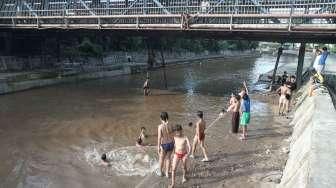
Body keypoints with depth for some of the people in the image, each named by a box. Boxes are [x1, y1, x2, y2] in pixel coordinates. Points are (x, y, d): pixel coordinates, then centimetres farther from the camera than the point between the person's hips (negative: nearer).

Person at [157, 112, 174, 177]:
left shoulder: (160, 126, -20)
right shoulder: (170, 125, -9)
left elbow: (159, 137, -21)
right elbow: (172, 136, -1)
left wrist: (158, 147, -15)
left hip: (164, 145, -3)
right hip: (170, 144, 3)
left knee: (161, 158, 20)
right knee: (168, 158, 20)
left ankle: (160, 172, 36)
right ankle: (167, 173, 28)